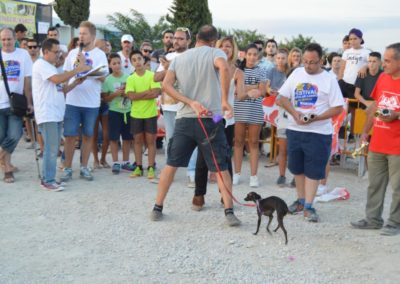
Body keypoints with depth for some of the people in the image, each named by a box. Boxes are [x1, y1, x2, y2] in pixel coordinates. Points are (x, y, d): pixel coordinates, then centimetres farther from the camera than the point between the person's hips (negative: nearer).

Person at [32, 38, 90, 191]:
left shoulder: (50, 66, 22)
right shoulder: (41, 64, -9)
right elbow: (58, 79, -24)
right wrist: (78, 69, -20)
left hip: (56, 113, 10)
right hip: (47, 114, -10)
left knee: (53, 148, 10)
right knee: (51, 148, -10)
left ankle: (48, 178, 16)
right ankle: (48, 181, -4)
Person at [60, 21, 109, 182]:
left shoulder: (99, 54, 1)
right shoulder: (73, 53, 7)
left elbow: (102, 76, -11)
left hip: (91, 103, -1)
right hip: (72, 101, 1)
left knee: (88, 135, 8)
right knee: (70, 135, 1)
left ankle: (84, 167, 18)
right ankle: (67, 168, 10)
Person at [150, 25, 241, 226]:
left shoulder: (179, 58, 12)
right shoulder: (215, 53, -1)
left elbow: (166, 84, -1)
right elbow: (224, 68, -25)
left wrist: (191, 103, -8)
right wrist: (224, 100, -20)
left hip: (184, 119, 3)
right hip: (210, 119, -3)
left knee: (171, 164, 13)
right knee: (221, 168, 6)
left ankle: (157, 208, 17)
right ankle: (229, 212, 2)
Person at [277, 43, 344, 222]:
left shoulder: (329, 79, -5)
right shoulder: (297, 73, 6)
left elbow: (338, 108, -7)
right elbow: (283, 98, 5)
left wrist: (315, 118, -20)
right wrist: (295, 113, -13)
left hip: (318, 132, -4)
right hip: (294, 129, 4)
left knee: (313, 170, -1)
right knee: (297, 168, 13)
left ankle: (308, 206, 5)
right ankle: (301, 200, 28)